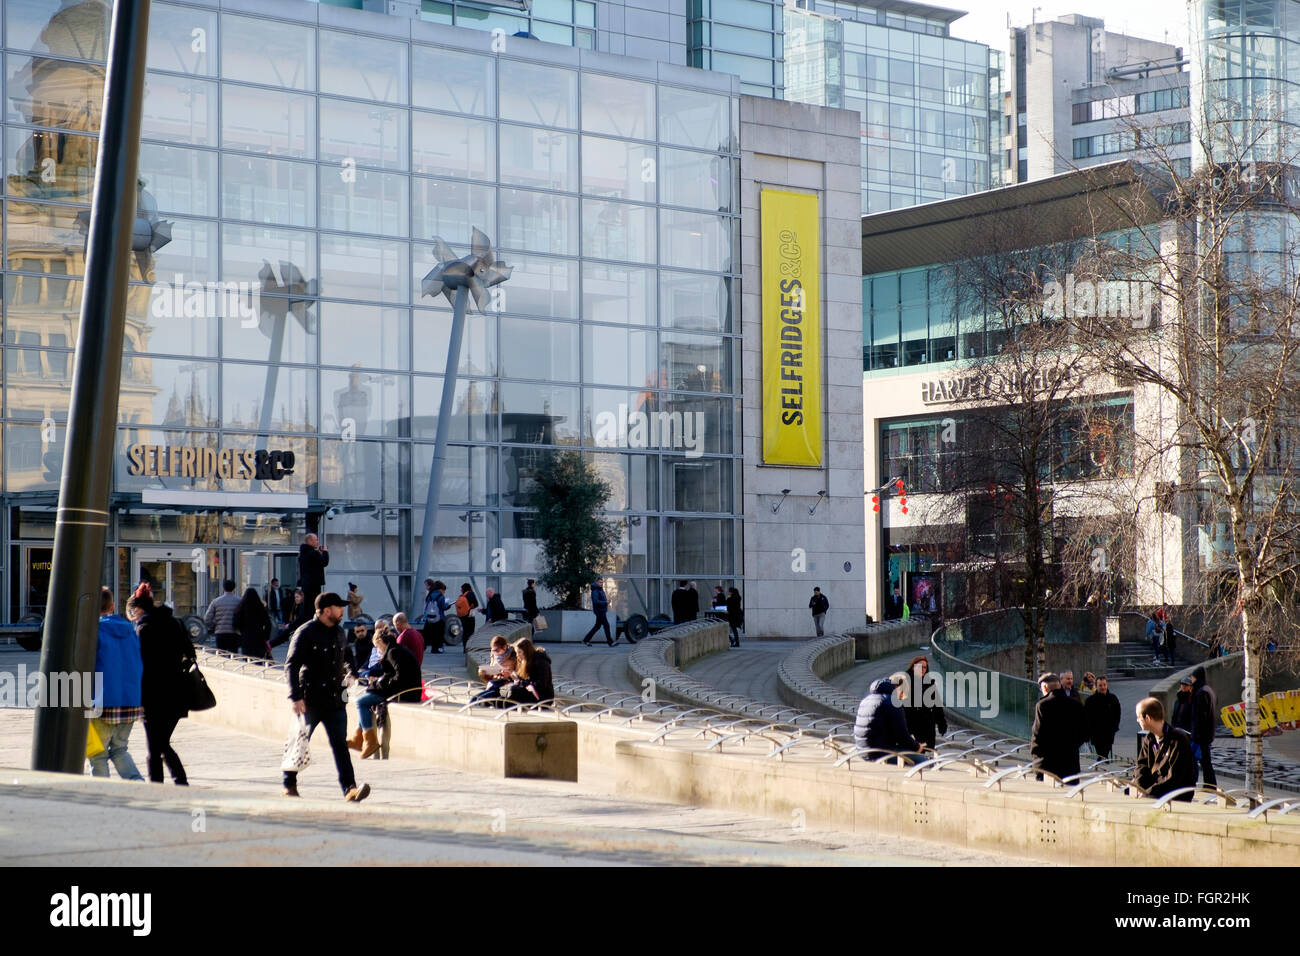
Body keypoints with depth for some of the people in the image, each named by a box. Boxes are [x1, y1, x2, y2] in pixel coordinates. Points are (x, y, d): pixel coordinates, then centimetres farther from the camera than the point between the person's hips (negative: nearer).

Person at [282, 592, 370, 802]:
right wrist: (296, 696, -20)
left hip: (335, 701, 5)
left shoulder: (339, 633, 14)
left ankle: (350, 789, -11)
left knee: (340, 744, -4)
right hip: (310, 701, -5)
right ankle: (289, 785, 23)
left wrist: (351, 673, 12)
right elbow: (291, 666, -12)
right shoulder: (305, 633, -8)